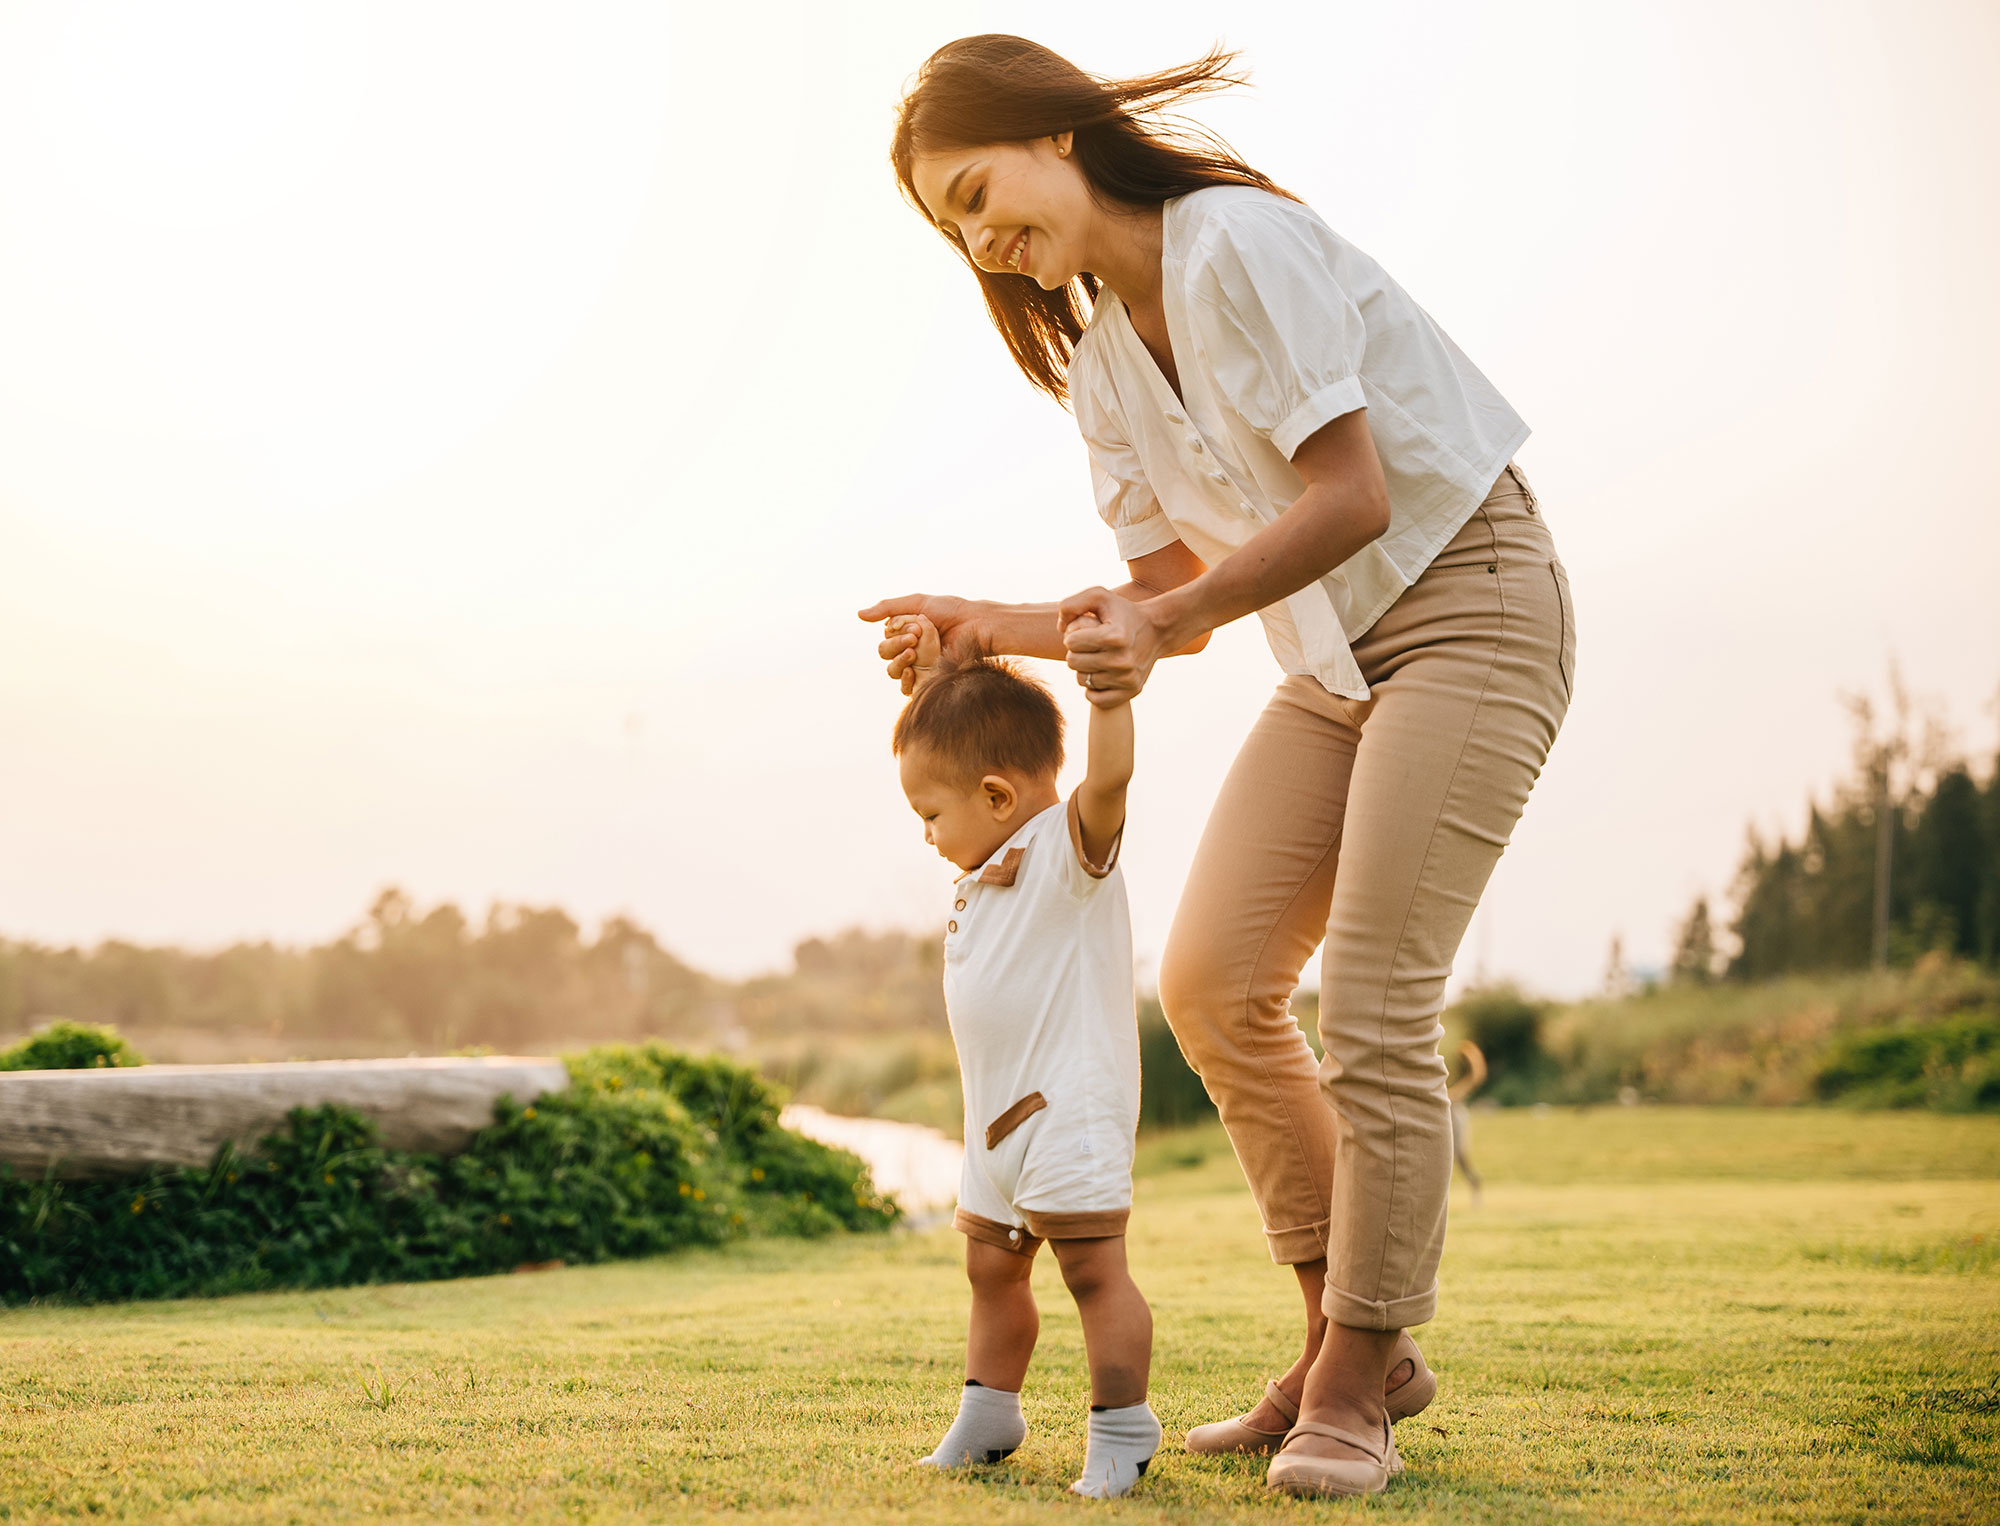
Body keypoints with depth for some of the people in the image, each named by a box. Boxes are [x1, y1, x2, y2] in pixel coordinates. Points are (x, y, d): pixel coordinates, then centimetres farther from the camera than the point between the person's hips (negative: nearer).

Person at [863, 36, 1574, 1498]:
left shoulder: (1238, 244, -17)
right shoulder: (1101, 368, 8)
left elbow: (1350, 498, -22)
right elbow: (1171, 598, 9)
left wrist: (1163, 623, -29)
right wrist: (994, 627, -3)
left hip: (1468, 605, -8)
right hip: (1336, 652, 8)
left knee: (1371, 1006, -12)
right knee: (1212, 981, 0)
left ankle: (1356, 1381, 1)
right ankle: (1351, 1335, 11)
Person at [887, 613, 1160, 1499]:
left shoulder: (1069, 850, -13)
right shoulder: (989, 865, 14)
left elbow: (1109, 773, -33)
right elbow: (947, 755, 27)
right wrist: (930, 680, 19)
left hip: (1070, 1109, -10)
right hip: (996, 1119, 10)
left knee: (1093, 1268, -8)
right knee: (991, 1268, 18)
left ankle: (1121, 1429, 0)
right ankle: (988, 1415, 31)